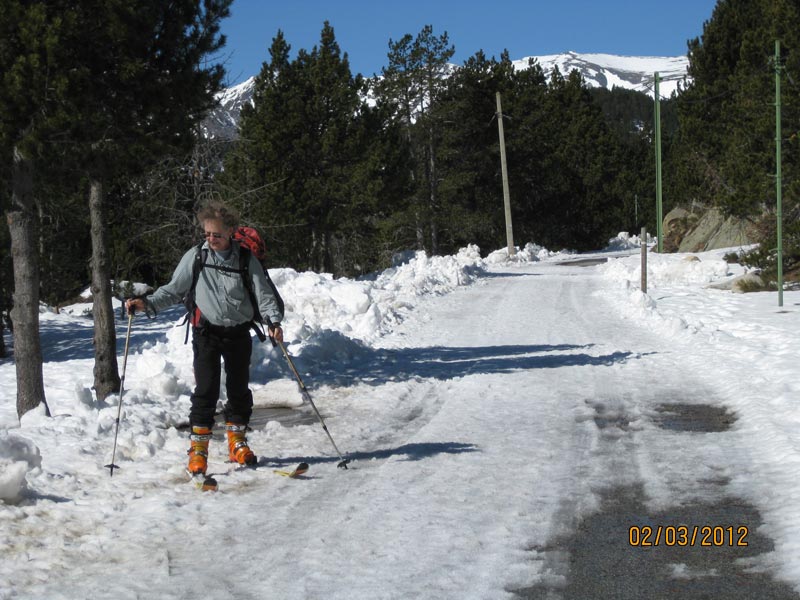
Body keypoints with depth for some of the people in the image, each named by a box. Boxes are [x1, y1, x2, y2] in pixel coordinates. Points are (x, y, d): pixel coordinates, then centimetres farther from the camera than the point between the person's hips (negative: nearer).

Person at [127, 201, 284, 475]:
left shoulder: (246, 260, -4)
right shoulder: (195, 257, -3)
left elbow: (264, 295, -4)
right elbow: (174, 290, 6)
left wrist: (273, 321, -21)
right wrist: (147, 304, -8)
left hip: (239, 333, 1)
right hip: (207, 332, -1)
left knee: (239, 389, 10)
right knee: (206, 389, -10)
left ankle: (237, 442, 27)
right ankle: (198, 448, -3)